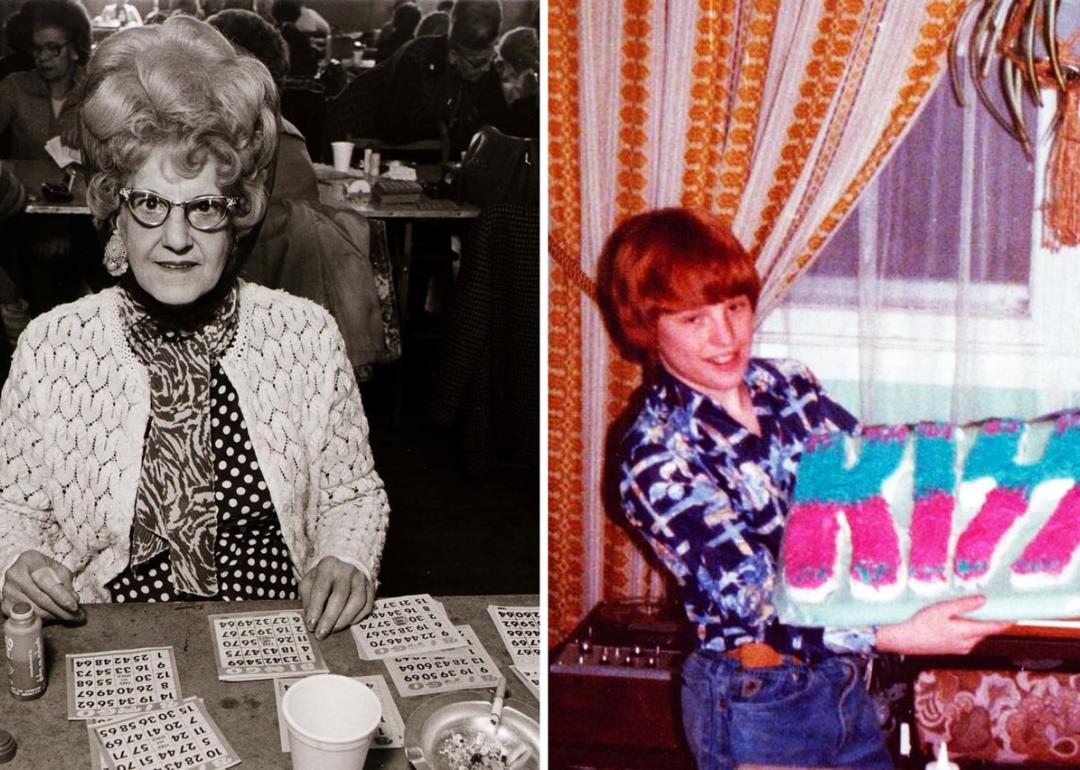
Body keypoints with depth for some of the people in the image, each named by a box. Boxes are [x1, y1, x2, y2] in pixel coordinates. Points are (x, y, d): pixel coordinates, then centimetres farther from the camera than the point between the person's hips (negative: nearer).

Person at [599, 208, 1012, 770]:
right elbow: (754, 601, -24)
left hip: (843, 678, 6)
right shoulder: (655, 459, -20)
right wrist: (901, 636, -34)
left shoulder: (787, 386, -1)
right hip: (751, 700, -6)